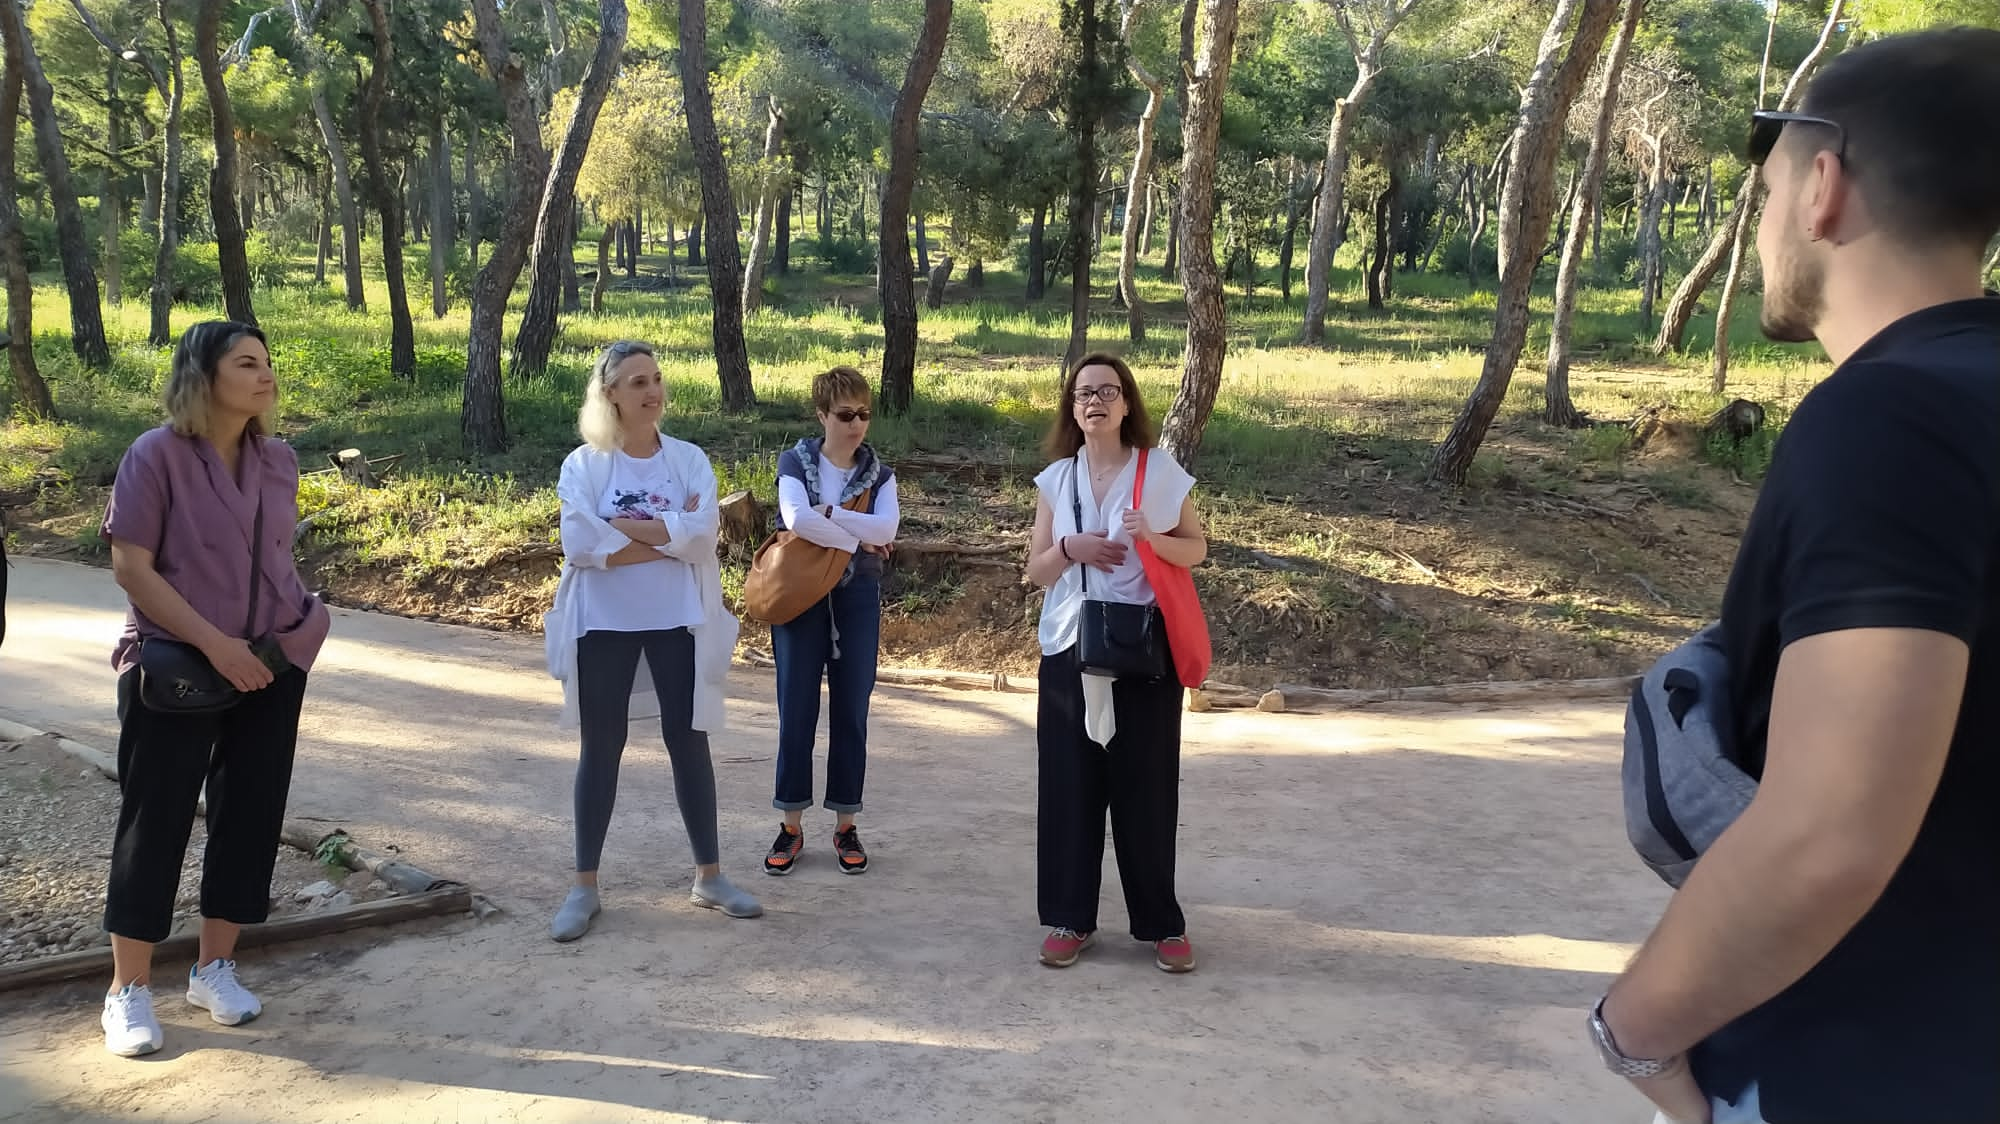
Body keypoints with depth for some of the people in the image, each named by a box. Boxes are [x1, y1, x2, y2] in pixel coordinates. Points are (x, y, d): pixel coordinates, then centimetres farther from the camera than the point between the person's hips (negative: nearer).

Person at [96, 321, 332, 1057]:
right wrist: (213, 643, -19)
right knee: (156, 817, 2)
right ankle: (129, 990, 16)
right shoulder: (157, 455, -11)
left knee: (252, 811, 8)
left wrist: (302, 621, 1)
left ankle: (215, 967, 25)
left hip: (271, 666, 5)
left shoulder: (279, 461, 4)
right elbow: (130, 567, -14)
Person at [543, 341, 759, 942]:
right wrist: (667, 537, -16)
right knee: (602, 748, 8)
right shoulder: (583, 464, -5)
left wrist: (623, 525, -14)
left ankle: (709, 876, 22)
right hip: (604, 625, -1)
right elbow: (581, 546, -19)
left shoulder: (690, 459, 0)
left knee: (688, 742, 9)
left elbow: (701, 535, -15)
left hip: (677, 623, 1)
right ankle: (584, 886, 20)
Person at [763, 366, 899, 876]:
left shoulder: (878, 472, 5)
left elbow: (886, 529, -14)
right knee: (796, 712, 2)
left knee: (851, 714, 6)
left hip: (857, 600, 2)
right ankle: (792, 825, 14)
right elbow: (797, 519, -21)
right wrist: (858, 539, -15)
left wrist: (827, 514, -17)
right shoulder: (795, 462, -2)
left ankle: (846, 825, 17)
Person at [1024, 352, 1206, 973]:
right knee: (1070, 783, 3)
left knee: (1146, 786, 1)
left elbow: (1197, 549, 5)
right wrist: (1069, 549, -12)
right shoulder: (1056, 479, 5)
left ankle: (1162, 923, 13)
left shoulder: (1162, 472, -1)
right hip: (1069, 648, 2)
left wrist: (1152, 538, -15)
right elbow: (1035, 571, 9)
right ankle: (1070, 917, 15)